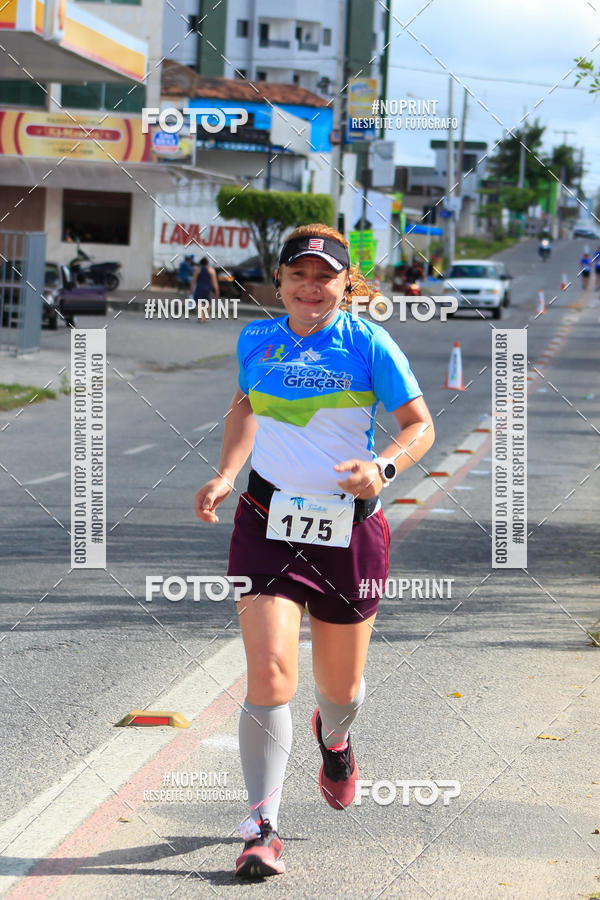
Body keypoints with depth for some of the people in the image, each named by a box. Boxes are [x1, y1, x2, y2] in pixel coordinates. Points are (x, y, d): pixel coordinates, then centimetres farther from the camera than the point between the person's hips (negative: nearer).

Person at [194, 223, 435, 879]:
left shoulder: (369, 344, -6)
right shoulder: (256, 340, 3)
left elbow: (420, 425, -3)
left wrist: (384, 467, -23)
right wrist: (224, 476, 10)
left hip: (350, 529, 0)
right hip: (268, 523, 1)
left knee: (340, 687, 13)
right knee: (270, 673, -17)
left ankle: (333, 737, 53)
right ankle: (261, 829, -8)